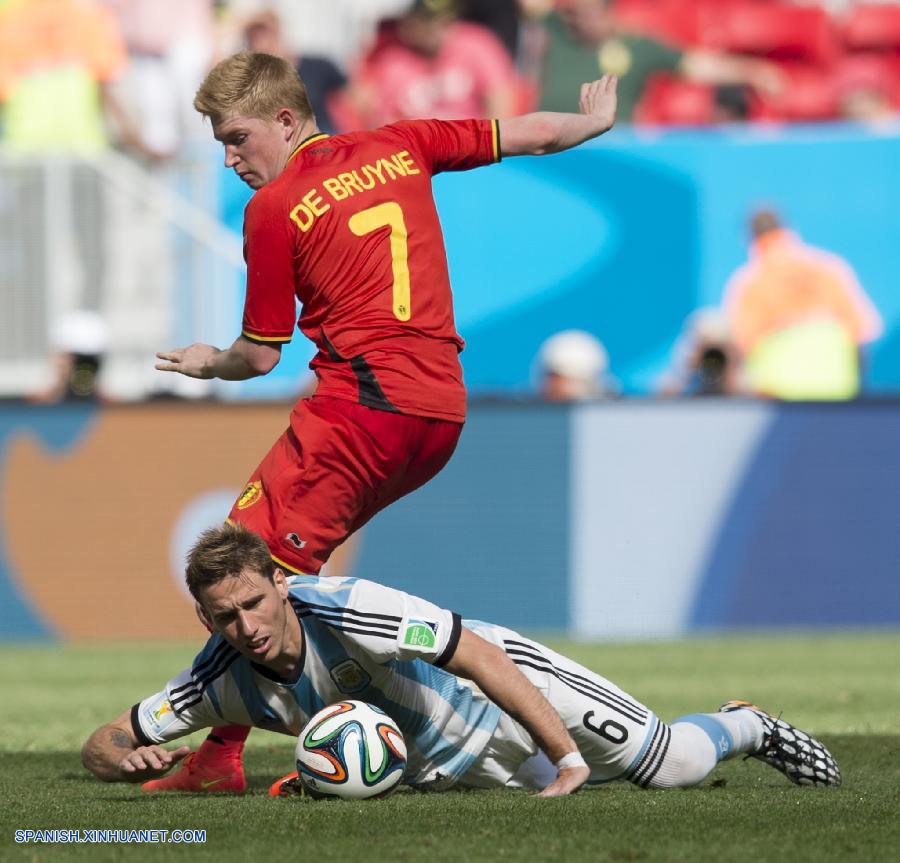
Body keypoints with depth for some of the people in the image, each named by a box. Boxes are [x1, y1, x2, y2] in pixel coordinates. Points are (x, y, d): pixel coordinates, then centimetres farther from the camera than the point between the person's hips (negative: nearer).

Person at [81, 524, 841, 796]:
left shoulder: (344, 611, -38)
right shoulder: (221, 681, -23)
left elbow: (480, 655, -34)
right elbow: (102, 745, -13)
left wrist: (567, 757, -37)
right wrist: (136, 758, -38)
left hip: (506, 691, -5)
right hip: (444, 772, 5)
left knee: (667, 763, -5)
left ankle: (750, 727, 29)